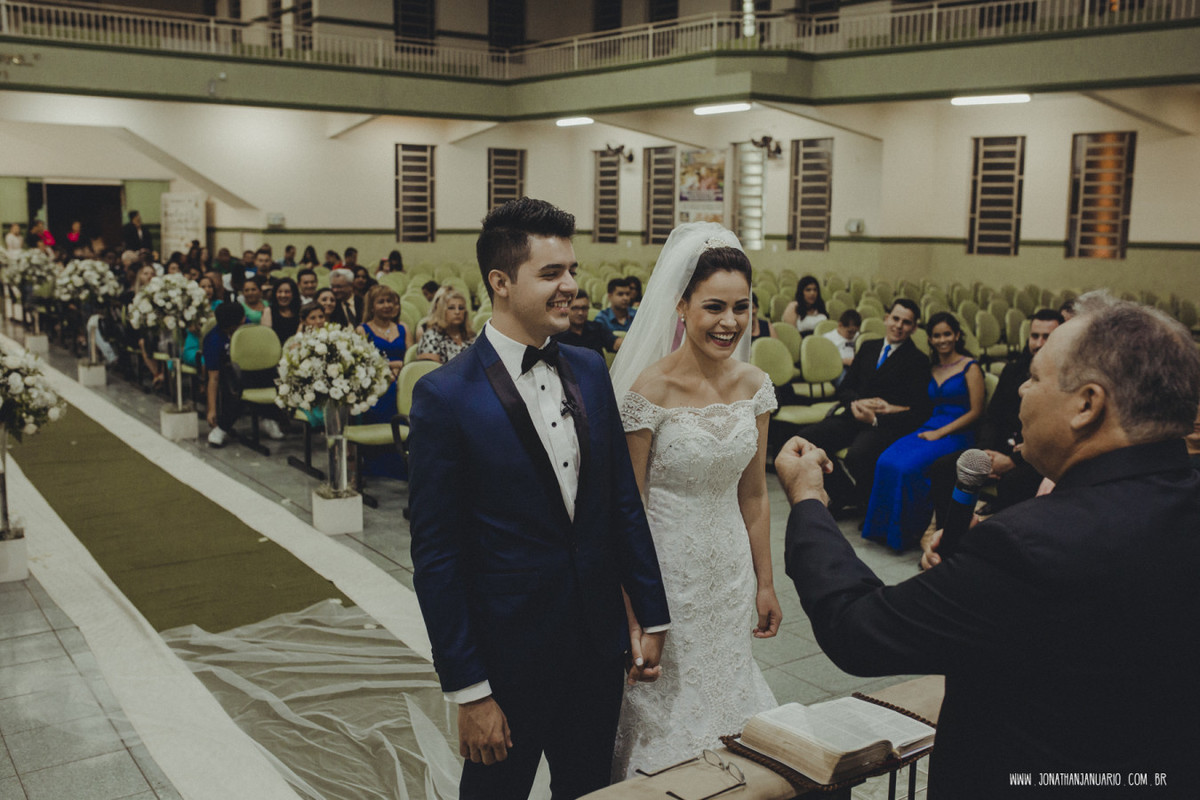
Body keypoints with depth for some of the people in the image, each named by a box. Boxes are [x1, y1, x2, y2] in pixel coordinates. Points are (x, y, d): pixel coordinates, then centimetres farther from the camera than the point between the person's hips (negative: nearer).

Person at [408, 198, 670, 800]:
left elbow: (625, 502, 8)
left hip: (599, 649, 5)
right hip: (509, 656, -5)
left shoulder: (590, 372, 2)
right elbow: (435, 557, -14)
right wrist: (468, 691, -13)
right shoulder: (446, 396, -15)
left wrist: (652, 615, 8)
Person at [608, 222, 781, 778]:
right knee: (663, 708, 10)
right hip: (668, 571, -5)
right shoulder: (650, 389, -17)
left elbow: (753, 494, 8)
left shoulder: (754, 385, -1)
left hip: (731, 570, 5)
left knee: (723, 692, 19)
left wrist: (765, 583, 10)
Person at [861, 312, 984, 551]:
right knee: (887, 460, -24)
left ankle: (915, 529, -11)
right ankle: (888, 525, -13)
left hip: (956, 433, -5)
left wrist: (940, 432, -12)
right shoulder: (931, 368, 19)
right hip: (929, 428, 5)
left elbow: (976, 411, -5)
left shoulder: (969, 367, 1)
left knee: (909, 466, -30)